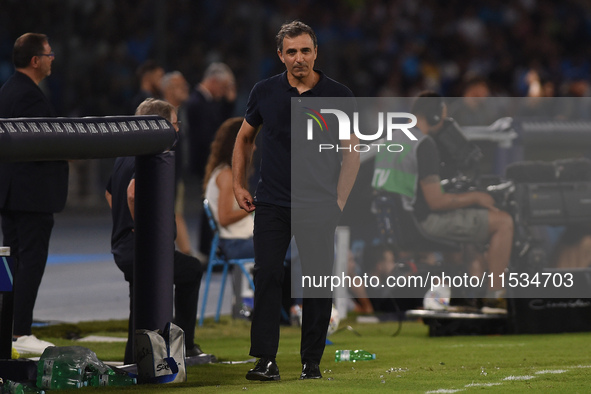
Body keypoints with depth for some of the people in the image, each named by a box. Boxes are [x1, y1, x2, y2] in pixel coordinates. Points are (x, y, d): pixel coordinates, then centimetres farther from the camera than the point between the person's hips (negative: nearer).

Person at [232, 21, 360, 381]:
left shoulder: (338, 96, -2)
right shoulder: (265, 92, 3)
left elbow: (351, 152, 4)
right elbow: (245, 138, 17)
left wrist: (339, 201, -3)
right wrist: (239, 185, 11)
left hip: (319, 208, -1)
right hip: (272, 204, 1)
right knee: (267, 276, -7)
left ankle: (312, 362, 9)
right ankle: (266, 361, -7)